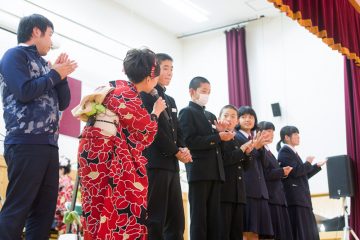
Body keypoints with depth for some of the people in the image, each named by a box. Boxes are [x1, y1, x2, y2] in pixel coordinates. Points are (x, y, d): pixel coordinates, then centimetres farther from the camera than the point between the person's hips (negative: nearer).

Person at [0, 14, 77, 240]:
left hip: (49, 145, 8)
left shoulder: (44, 64, 23)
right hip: (26, 143, -8)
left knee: (45, 210, 7)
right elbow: (25, 91, -15)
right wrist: (56, 74, -3)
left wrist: (61, 75, 8)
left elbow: (64, 103, 21)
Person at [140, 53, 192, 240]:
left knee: (176, 220, 6)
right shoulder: (145, 94, -2)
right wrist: (176, 151, -9)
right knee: (155, 220, -9)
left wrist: (183, 149, -1)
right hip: (155, 163, -8)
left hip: (172, 164, 9)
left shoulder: (171, 101, 24)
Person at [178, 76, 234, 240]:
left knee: (214, 217, 6)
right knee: (199, 215, -5)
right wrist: (218, 137, -14)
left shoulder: (210, 116, 22)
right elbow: (190, 141, -13)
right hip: (199, 170, -7)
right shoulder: (187, 112, -1)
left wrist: (221, 132, 2)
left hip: (215, 171, 7)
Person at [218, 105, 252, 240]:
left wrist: (247, 153, 2)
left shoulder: (236, 141, 21)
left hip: (238, 193, 8)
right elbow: (221, 161, -15)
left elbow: (244, 167, 20)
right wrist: (242, 149, -8)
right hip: (224, 190, -7)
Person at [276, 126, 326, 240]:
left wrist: (317, 166, 21)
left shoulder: (293, 152, 21)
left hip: (301, 197, 10)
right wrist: (308, 162, -1)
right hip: (294, 198, -10)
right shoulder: (285, 151, -6)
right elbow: (295, 171, -17)